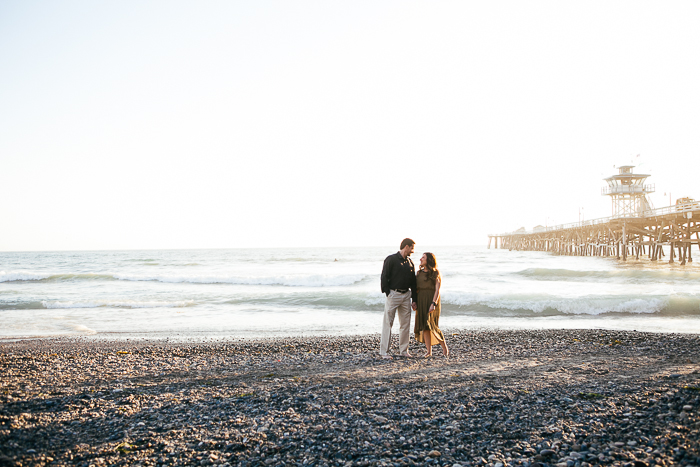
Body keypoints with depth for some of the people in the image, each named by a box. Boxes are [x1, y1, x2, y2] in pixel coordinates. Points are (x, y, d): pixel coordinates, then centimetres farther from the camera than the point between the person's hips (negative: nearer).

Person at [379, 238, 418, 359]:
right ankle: (384, 351, -2)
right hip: (393, 294, -6)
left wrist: (414, 300, 13)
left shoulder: (410, 262, 14)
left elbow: (413, 282, 17)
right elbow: (384, 277, -7)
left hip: (406, 295, 6)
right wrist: (387, 293, -12)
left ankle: (403, 350, 16)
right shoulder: (391, 259, -4)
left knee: (405, 324, 7)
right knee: (388, 323, -5)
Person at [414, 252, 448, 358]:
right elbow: (416, 288, 15)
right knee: (424, 326, 1)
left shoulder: (435, 273, -4)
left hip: (432, 300, -6)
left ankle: (444, 347, 5)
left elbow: (437, 290, -11)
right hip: (421, 301, 6)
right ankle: (429, 351, 4)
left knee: (430, 325, -13)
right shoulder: (419, 272, 13)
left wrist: (433, 304, -21)